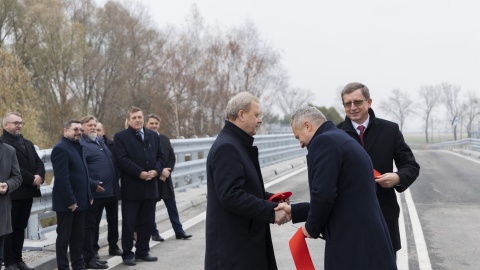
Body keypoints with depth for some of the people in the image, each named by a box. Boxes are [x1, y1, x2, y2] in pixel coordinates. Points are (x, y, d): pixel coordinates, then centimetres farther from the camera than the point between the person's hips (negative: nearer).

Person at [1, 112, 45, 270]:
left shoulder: (28, 144, 18)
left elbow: (39, 162, 12)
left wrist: (39, 176, -9)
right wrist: (32, 179, -18)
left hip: (27, 192, 8)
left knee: (20, 227, 13)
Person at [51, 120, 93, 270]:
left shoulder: (77, 147, 15)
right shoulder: (61, 148, -14)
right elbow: (62, 178, -20)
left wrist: (89, 195, 13)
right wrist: (70, 200, -22)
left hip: (80, 200, 9)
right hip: (67, 202, -9)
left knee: (78, 236, 13)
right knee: (64, 236, 1)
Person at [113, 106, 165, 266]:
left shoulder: (153, 136, 14)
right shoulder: (120, 137, -3)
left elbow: (161, 157, 11)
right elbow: (122, 160, -13)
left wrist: (156, 170, -9)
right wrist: (140, 173, -19)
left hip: (150, 186, 5)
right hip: (131, 188, -5)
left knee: (146, 222, 11)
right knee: (129, 223, 1)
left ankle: (142, 252, 21)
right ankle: (127, 254, 10)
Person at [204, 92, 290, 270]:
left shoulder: (237, 143, 15)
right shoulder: (226, 147, -19)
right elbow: (231, 196, -26)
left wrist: (270, 199, 7)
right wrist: (271, 211, -22)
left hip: (244, 238, 10)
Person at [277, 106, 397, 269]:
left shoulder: (323, 141, -10)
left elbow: (323, 195, -21)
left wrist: (312, 228, -3)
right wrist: (294, 211, 24)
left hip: (352, 245, -9)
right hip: (368, 240, 9)